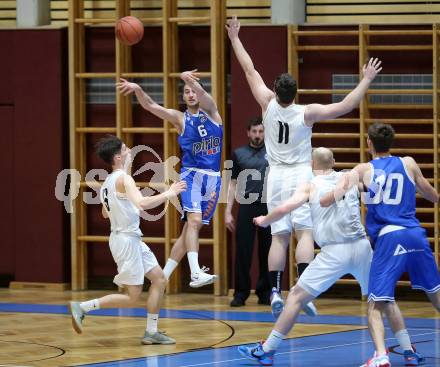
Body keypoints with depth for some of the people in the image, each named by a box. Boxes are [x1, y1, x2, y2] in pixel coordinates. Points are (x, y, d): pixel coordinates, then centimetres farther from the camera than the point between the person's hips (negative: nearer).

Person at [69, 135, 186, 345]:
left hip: (132, 239, 10)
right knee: (132, 298, -5)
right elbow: (142, 203, -33)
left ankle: (151, 332, 12)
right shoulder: (123, 179, -18)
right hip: (126, 239, -10)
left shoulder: (107, 182, 11)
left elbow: (105, 213, 25)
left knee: (159, 279, 11)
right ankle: (82, 308, -2)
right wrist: (167, 194, -24)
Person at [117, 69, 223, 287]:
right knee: (194, 220, -23)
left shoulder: (211, 112, 5)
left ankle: (163, 277, 13)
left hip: (212, 179, 3)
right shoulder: (180, 119, 4)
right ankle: (196, 273, -35)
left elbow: (201, 93, -16)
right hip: (191, 175, -2)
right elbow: (150, 106, -5)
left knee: (190, 228, 5)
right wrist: (137, 89, -26)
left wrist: (189, 79, -38)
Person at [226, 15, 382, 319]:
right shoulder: (307, 113, -12)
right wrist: (367, 80, -4)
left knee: (279, 236, 4)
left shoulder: (269, 105, -5)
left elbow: (250, 69, 4)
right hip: (301, 175, -3)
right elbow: (346, 106, -11)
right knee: (305, 233, -8)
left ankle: (276, 292, -3)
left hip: (276, 177, 3)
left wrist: (235, 39, 12)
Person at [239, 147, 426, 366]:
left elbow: (283, 209, -3)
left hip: (333, 252, -3)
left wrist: (264, 221, 14)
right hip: (362, 247, 3)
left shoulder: (311, 186, 6)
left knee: (296, 297, 6)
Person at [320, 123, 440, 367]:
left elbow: (327, 200, -1)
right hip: (416, 235, 3)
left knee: (375, 305, -4)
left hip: (388, 239, -3)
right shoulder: (408, 164, 12)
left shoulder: (363, 170, 6)